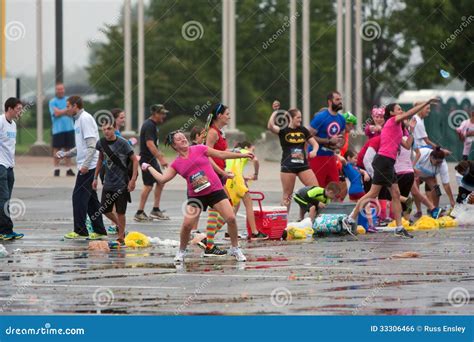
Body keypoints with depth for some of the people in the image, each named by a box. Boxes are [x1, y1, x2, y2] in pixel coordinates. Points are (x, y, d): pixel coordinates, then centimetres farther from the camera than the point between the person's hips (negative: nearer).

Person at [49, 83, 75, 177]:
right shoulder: (53, 101, 2)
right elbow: (56, 113, -11)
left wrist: (61, 112, -12)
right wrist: (67, 110, -4)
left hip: (69, 128, 3)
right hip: (58, 129, -3)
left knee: (68, 148, 5)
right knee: (57, 149, -1)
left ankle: (69, 169, 9)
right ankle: (56, 169, 4)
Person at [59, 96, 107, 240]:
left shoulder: (85, 119, -13)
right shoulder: (79, 120, 18)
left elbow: (91, 144, -20)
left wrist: (85, 165, -24)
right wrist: (66, 154, 20)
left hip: (88, 166, -10)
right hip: (87, 166, 10)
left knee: (79, 197, -8)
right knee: (91, 198, 11)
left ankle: (80, 231, -5)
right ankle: (99, 231, 14)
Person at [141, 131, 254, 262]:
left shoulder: (199, 149, 1)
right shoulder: (176, 164, 6)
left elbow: (221, 154, 6)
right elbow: (162, 178, 6)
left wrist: (243, 155, 7)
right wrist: (149, 167, 10)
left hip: (215, 190, -1)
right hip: (196, 196, 1)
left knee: (231, 218, -12)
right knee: (187, 224, -14)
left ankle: (235, 249, 8)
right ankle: (181, 251, 11)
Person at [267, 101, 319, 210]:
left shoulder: (303, 130, 8)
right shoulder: (283, 130, -4)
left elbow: (315, 143, 12)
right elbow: (270, 126, -24)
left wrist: (314, 151, -10)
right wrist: (275, 112, -22)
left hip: (303, 165, 4)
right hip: (288, 167, -4)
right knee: (287, 195, 2)